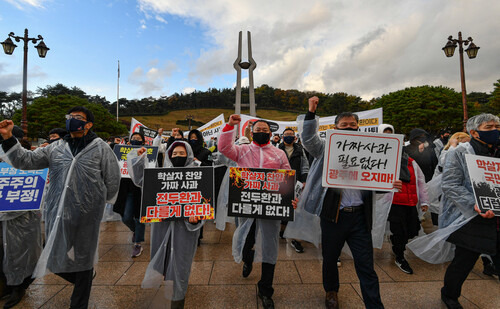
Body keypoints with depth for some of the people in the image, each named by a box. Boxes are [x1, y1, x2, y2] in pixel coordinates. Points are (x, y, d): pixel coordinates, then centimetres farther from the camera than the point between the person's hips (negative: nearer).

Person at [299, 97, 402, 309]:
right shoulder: (327, 148, 1)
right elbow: (308, 138, -14)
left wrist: (391, 185, -10)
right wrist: (311, 113, -22)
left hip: (359, 215, 1)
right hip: (333, 214, 0)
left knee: (366, 265, 6)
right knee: (330, 258, 19)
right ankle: (331, 291, 46)